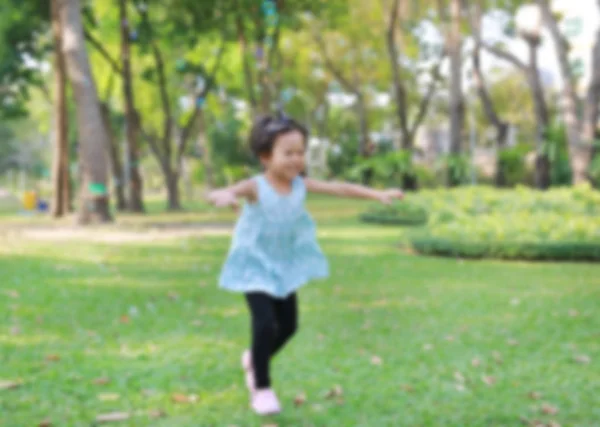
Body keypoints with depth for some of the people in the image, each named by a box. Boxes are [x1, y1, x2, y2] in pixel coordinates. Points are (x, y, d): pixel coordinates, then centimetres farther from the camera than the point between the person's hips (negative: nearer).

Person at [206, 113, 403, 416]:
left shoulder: (300, 185, -9)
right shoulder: (256, 187, -23)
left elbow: (340, 188, -9)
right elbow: (214, 195, -36)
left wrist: (377, 194, -18)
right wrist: (224, 197, -61)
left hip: (285, 266, 6)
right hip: (255, 265, -6)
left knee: (288, 325, 14)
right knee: (265, 324, -17)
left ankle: (254, 360, 44)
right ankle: (261, 388, 2)